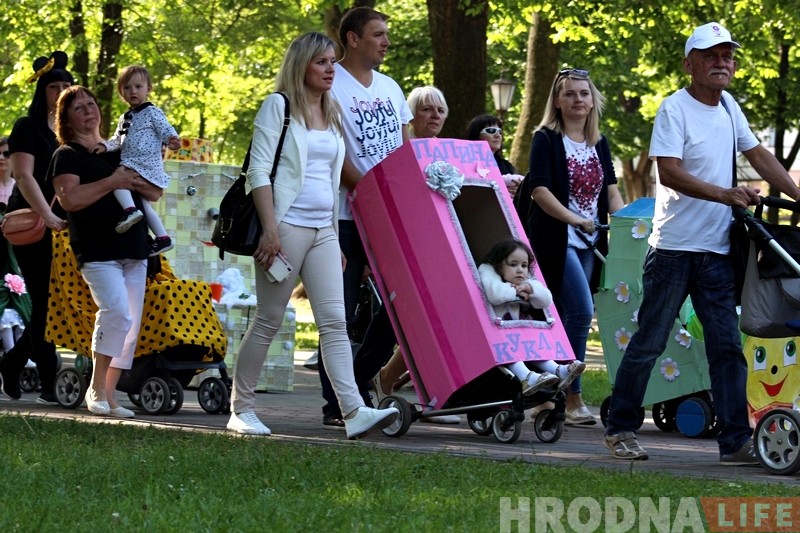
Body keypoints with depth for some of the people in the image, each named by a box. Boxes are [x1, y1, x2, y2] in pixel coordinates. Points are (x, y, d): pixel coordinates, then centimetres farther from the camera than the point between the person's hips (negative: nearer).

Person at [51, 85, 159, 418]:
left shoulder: (118, 151, 20)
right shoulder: (67, 156, 1)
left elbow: (155, 193, 18)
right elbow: (69, 199, -16)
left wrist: (136, 182, -3)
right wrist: (112, 182, -17)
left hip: (133, 251, 7)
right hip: (97, 251, -7)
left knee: (130, 326, 3)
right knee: (117, 311, -24)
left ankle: (109, 396, 10)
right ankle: (96, 387, -11)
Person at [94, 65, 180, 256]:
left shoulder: (152, 112, -3)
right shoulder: (125, 118, 20)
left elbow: (166, 129, -12)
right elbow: (118, 140, 21)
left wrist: (172, 140, -33)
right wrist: (105, 145, 2)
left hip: (146, 165, -9)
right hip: (130, 164, 9)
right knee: (144, 204, 11)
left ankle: (130, 210, -38)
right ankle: (162, 238, 15)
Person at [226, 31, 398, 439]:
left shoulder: (333, 115, 18)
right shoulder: (279, 106, -1)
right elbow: (259, 169, -8)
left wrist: (338, 239, 18)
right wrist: (270, 229, -16)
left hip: (324, 230, 6)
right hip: (287, 226, -6)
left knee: (334, 321, -5)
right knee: (268, 320, -1)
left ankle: (354, 411, -15)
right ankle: (241, 409, 9)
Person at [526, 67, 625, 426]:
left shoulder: (600, 144, 15)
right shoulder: (546, 139, -3)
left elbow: (610, 189, 14)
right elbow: (539, 190, -13)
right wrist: (574, 219, -23)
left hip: (589, 242, 6)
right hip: (556, 239, -6)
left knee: (566, 317, 6)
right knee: (581, 311, -18)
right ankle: (572, 396, -13)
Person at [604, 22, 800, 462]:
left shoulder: (728, 107, 13)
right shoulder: (674, 109, -10)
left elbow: (759, 156, 20)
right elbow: (669, 172, -20)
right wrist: (726, 195, -26)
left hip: (716, 252, 6)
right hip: (674, 248, -6)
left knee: (727, 347, 1)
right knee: (649, 342, 1)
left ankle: (736, 441, 0)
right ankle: (620, 428, 12)